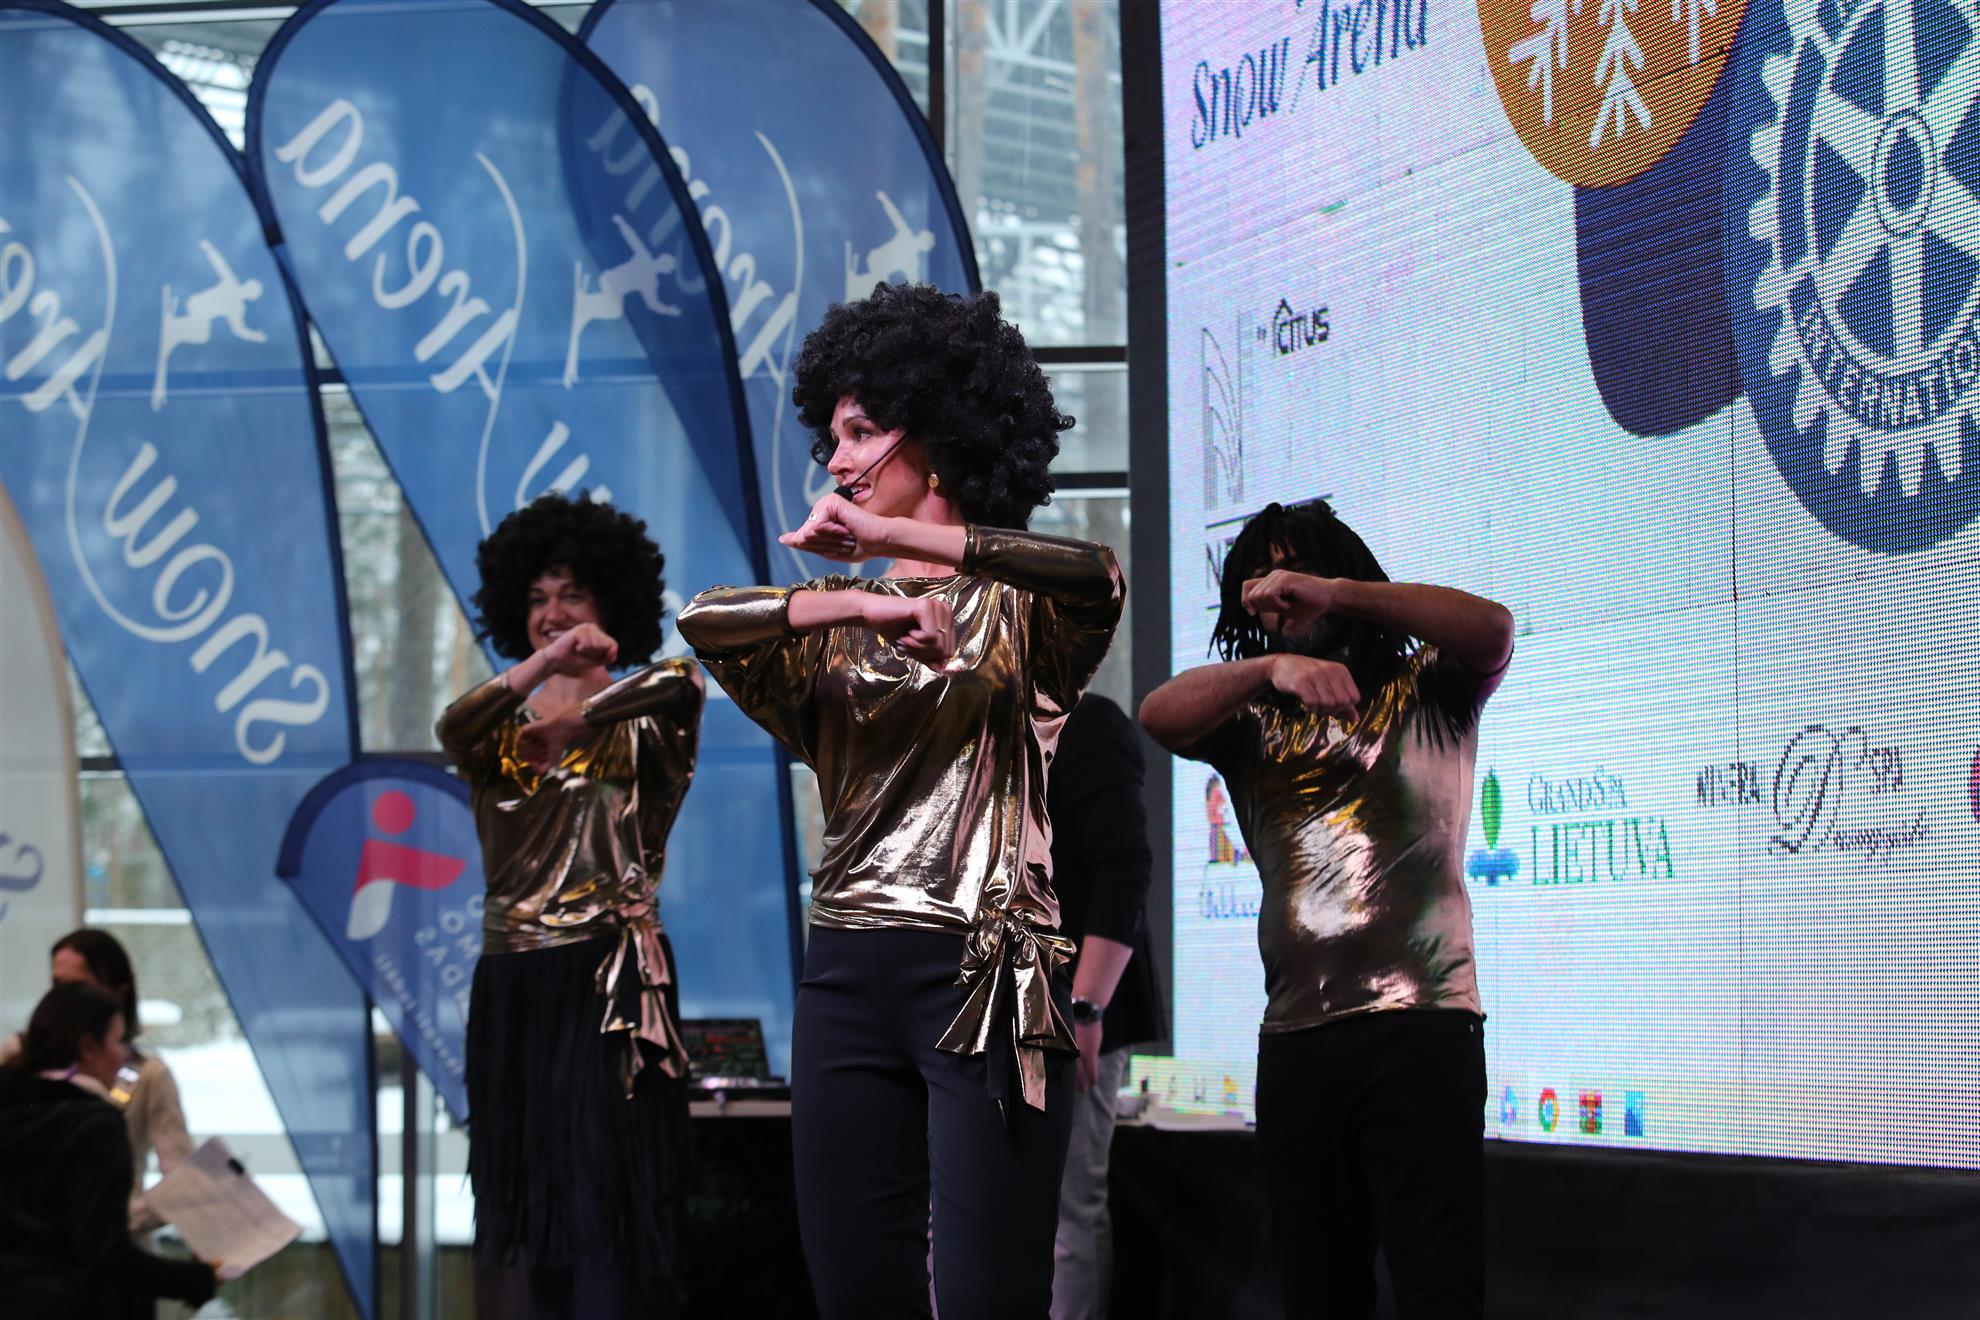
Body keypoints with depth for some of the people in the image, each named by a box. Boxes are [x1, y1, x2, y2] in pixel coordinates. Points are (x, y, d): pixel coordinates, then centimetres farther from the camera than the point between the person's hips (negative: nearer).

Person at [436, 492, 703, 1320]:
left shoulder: (637, 723, 3)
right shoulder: (502, 735, 14)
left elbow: (681, 683, -21)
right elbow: (452, 727, -10)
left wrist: (578, 717, -13)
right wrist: (545, 663, -24)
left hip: (606, 979, -5)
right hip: (510, 982, 5)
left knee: (601, 1187, -10)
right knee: (516, 1193, 5)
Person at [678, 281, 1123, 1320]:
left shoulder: (1017, 607, 5)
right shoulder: (835, 625, 15)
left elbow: (1098, 576, -19)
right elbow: (705, 619, -5)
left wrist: (892, 534, -22)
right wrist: (868, 602, -17)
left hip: (984, 976, -4)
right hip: (847, 978, 5)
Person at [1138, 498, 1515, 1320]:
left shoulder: (1424, 692, 9)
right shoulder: (1253, 725, 15)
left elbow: (1490, 632, -12)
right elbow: (1160, 717, -5)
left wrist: (1334, 596, -18)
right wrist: (1271, 667, -23)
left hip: (1421, 1027, -4)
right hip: (1295, 1037, 4)